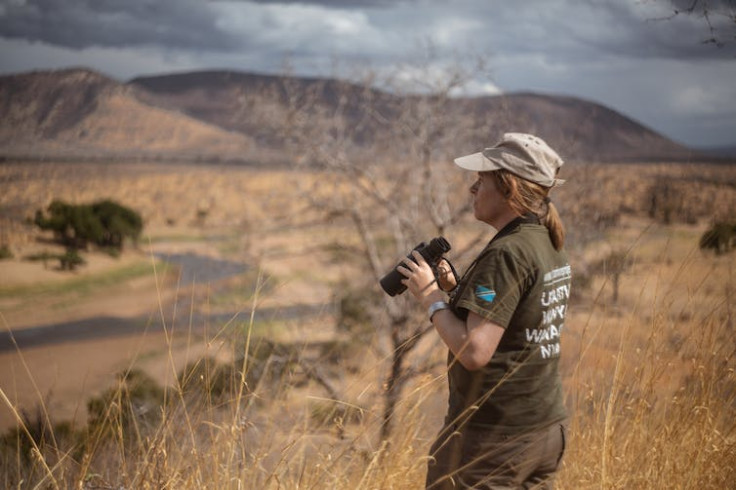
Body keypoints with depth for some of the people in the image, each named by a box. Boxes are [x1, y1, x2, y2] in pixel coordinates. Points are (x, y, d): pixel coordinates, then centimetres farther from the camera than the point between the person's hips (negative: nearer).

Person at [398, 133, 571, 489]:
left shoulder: (507, 253, -20)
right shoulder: (549, 247, 8)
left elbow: (474, 352, -26)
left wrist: (431, 298, -13)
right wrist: (453, 288, 7)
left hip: (495, 437, -9)